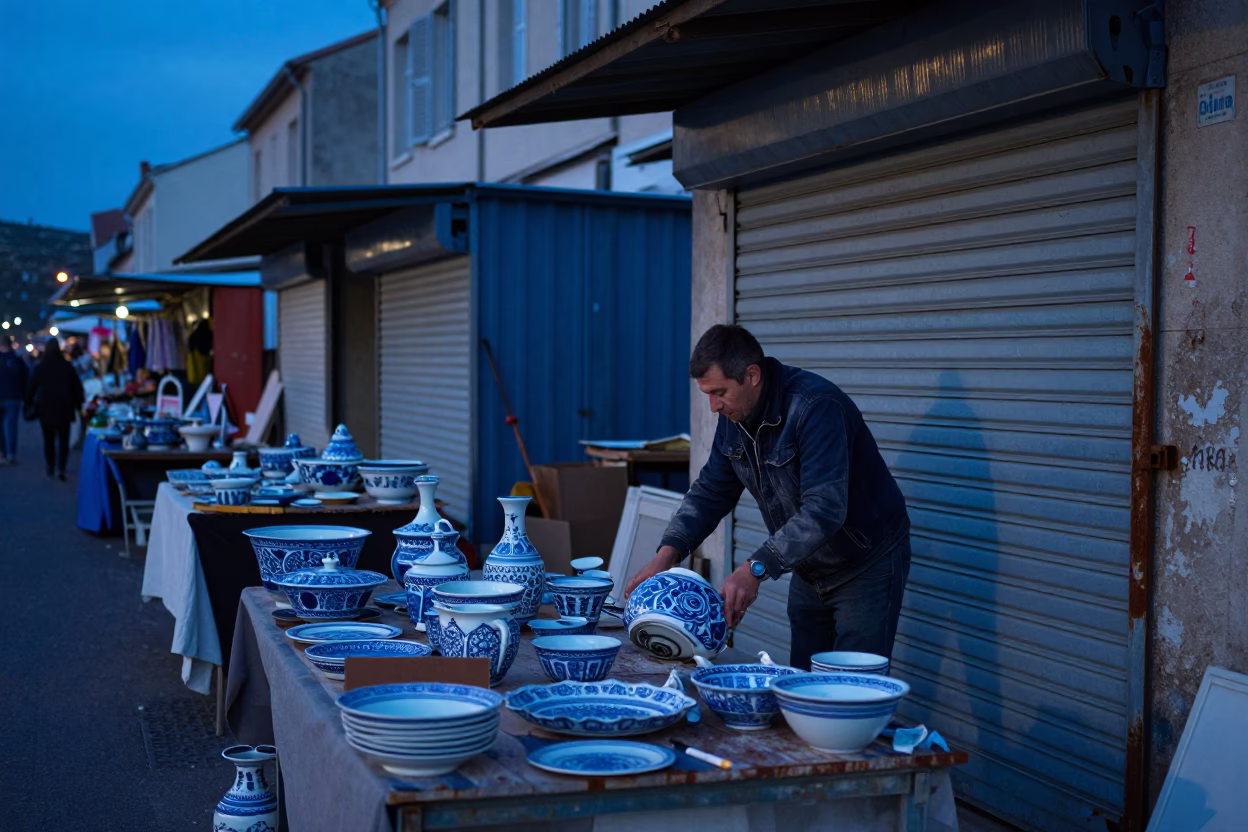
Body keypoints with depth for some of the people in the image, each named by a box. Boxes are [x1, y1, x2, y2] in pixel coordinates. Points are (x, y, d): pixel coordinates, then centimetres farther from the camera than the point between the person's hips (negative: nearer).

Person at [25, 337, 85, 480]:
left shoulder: (39, 367, -1)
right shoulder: (67, 366, -3)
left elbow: (31, 387, 5)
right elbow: (77, 387, 0)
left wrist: (29, 402, 17)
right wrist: (78, 404, 9)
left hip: (45, 408, 1)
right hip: (64, 408, -1)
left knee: (48, 439, 13)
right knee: (63, 439, 1)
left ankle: (50, 466, 17)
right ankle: (61, 468, -13)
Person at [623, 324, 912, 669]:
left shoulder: (815, 407, -30)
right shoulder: (733, 418, -4)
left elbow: (825, 508, -38)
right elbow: (710, 492, 3)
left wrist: (756, 569, -46)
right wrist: (667, 553, -12)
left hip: (867, 566, -8)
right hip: (809, 570, 8)